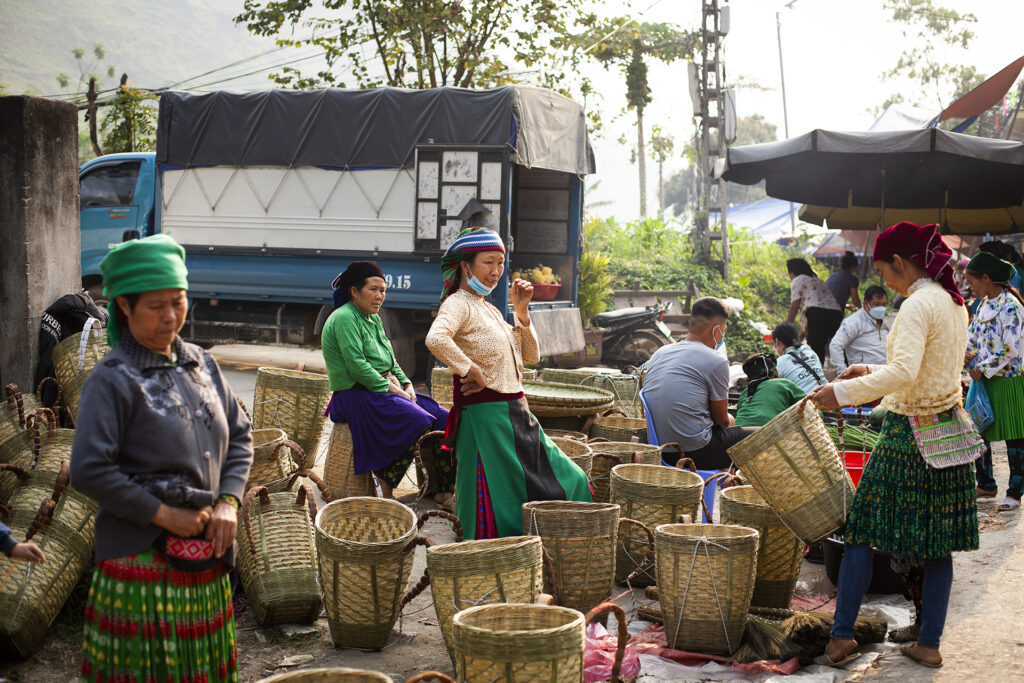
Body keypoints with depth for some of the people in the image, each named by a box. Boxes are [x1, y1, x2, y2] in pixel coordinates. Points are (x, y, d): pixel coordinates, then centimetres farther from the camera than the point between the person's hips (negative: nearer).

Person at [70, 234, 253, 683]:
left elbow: (239, 435, 14)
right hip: (143, 557, -6)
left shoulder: (201, 365, 9)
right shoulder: (113, 379, -11)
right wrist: (164, 515, -15)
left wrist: (228, 501, -1)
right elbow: (89, 471, -17)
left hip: (206, 553, 6)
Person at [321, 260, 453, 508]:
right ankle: (386, 483, -16)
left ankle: (444, 492, -7)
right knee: (419, 421, -29)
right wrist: (390, 387, -17)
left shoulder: (373, 318, 18)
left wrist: (406, 384, 3)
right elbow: (356, 365, -20)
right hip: (357, 396, -9)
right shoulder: (345, 318, -11)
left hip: (384, 389, 9)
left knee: (444, 420, -6)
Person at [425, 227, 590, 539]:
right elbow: (436, 339, -32)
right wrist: (472, 371, -23)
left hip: (517, 416, 10)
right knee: (494, 510, -4)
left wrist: (521, 311, 7)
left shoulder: (490, 310, 19)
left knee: (570, 482, 12)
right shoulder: (458, 303, -10)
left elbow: (530, 356, 18)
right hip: (486, 417, -9)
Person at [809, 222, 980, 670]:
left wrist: (844, 392, -28)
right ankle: (929, 644, 19)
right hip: (949, 433, 9)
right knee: (937, 544, 12)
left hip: (911, 435, -9)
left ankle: (842, 635, 8)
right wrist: (871, 372, 19)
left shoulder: (918, 305, -18)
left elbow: (903, 373, -31)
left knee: (860, 530, 2)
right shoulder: (954, 302, 10)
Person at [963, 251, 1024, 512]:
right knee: (978, 432, 11)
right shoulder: (985, 304, 9)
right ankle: (986, 484, 24)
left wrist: (983, 369, -15)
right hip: (985, 379, 8)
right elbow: (972, 337, 19)